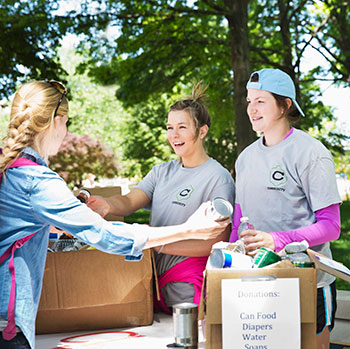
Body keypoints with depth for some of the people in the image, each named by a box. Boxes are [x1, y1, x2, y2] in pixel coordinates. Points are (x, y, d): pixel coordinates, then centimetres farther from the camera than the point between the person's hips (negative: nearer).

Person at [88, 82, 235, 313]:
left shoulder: (217, 177, -5)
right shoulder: (161, 172, 16)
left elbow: (218, 241, -12)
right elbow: (129, 201, 2)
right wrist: (107, 205, -22)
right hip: (153, 276, 6)